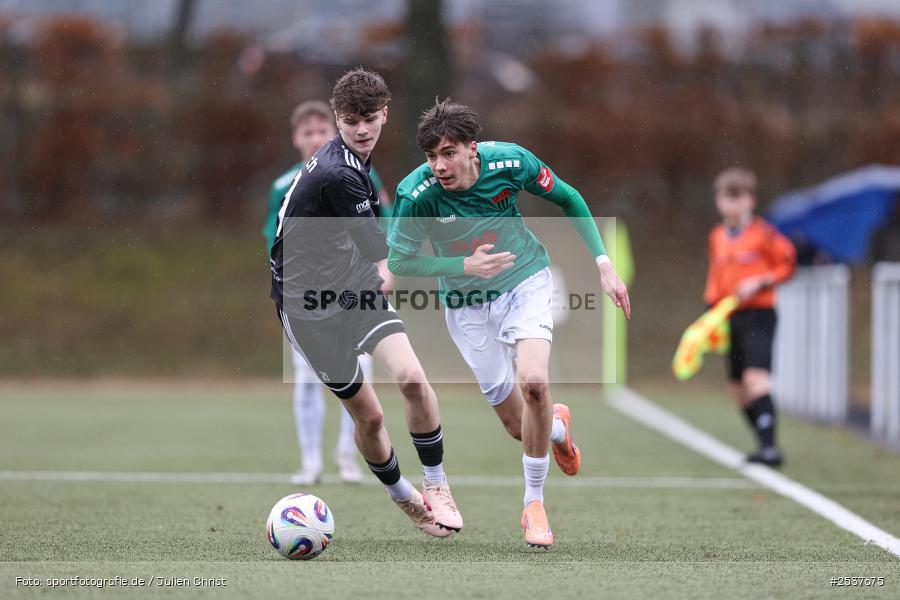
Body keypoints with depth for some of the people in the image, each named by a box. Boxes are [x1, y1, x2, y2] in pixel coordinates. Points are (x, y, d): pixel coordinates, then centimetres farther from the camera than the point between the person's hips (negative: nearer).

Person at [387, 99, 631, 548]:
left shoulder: (510, 161, -22)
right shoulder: (416, 194, -25)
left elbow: (569, 200, -4)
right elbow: (399, 262, -14)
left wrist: (603, 263, -8)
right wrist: (465, 266, -27)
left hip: (526, 281, -1)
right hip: (466, 305, 1)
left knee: (533, 382, -26)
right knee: (519, 426, 3)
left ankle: (534, 503, -6)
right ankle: (558, 425, 43)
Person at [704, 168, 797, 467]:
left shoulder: (763, 233, -8)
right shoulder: (717, 237, 11)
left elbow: (788, 264, -5)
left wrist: (760, 282, -17)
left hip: (758, 314, -7)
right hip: (730, 318, 7)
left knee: (755, 377, -21)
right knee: (739, 387, 8)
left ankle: (770, 447, -26)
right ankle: (765, 445, 20)